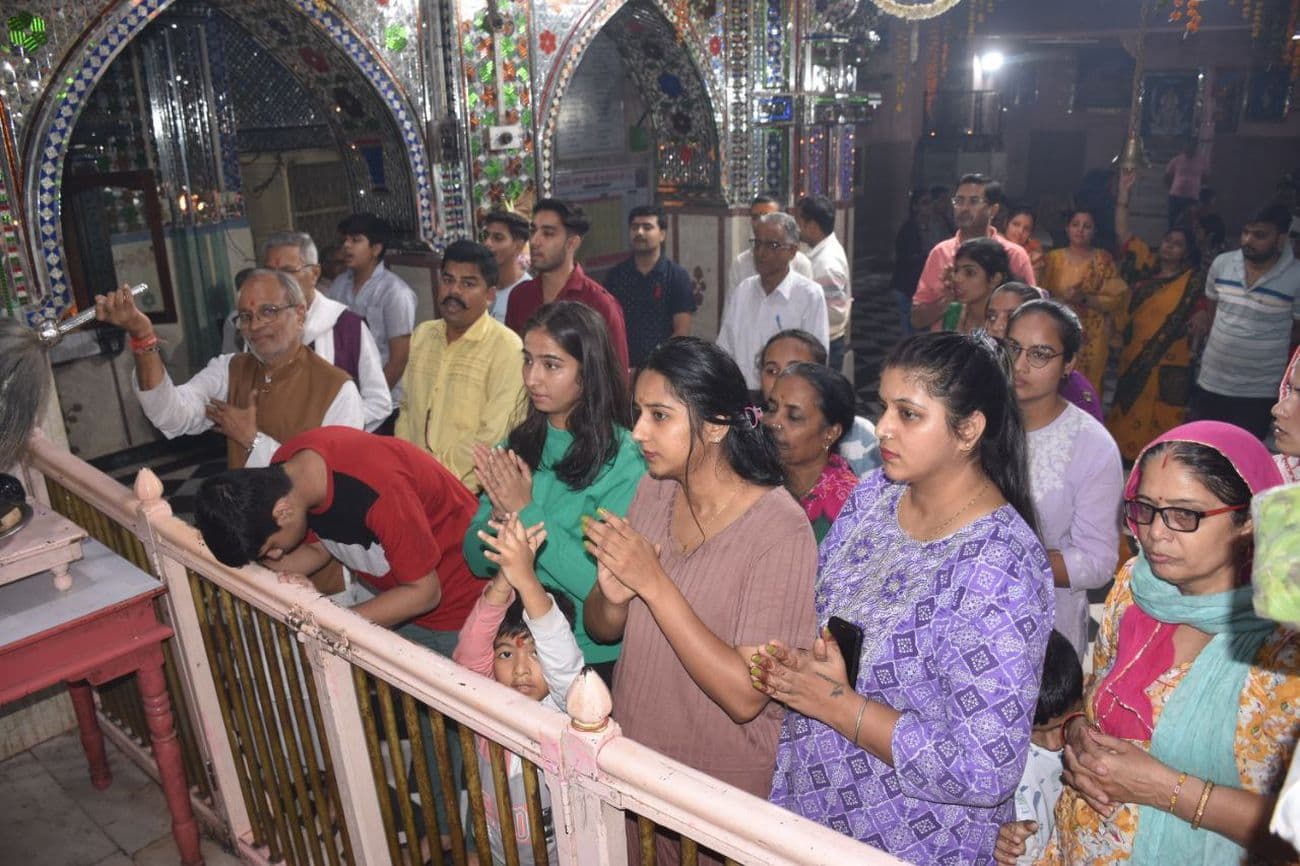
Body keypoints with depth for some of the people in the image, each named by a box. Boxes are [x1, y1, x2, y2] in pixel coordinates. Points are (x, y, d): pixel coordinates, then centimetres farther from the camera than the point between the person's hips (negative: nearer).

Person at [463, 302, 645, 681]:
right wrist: (500, 516, -15)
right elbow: (477, 563, 5)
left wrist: (527, 511, -20)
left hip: (591, 660, -4)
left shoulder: (624, 461, -13)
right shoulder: (517, 445, 3)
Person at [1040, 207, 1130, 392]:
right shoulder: (1054, 257, 6)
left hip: (1091, 338, -1)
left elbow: (1116, 299, -3)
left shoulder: (1103, 259, 3)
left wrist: (1084, 299, -17)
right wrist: (1062, 299, -15)